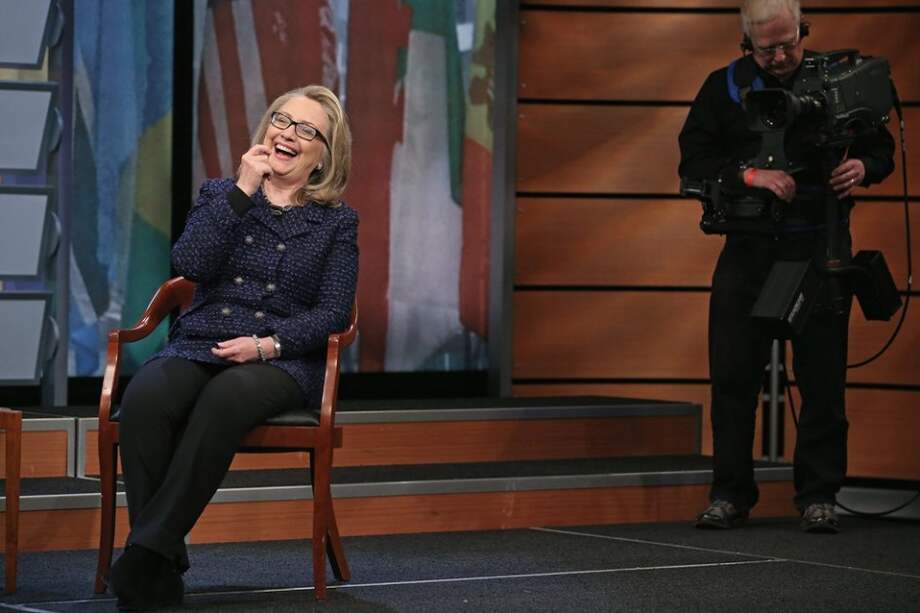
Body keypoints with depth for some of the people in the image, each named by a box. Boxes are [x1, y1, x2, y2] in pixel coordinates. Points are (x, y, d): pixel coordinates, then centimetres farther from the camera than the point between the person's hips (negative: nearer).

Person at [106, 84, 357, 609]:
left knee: (226, 396, -39)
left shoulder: (337, 221, 12)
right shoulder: (222, 194, 17)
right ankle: (162, 568, -33)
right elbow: (190, 265, -1)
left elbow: (333, 312, 3)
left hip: (283, 361, -2)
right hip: (199, 346, 2)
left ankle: (149, 550, -36)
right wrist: (243, 189, -4)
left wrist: (267, 345, -13)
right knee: (144, 399, -34)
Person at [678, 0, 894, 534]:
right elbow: (693, 160, -3)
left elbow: (882, 148, 8)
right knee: (733, 373, 1)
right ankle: (730, 494, 10)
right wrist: (749, 174, -19)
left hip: (819, 247, -1)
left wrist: (862, 166, -15)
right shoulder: (724, 87, 4)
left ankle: (819, 495, 9)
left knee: (822, 377, 1)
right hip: (748, 248, 1)